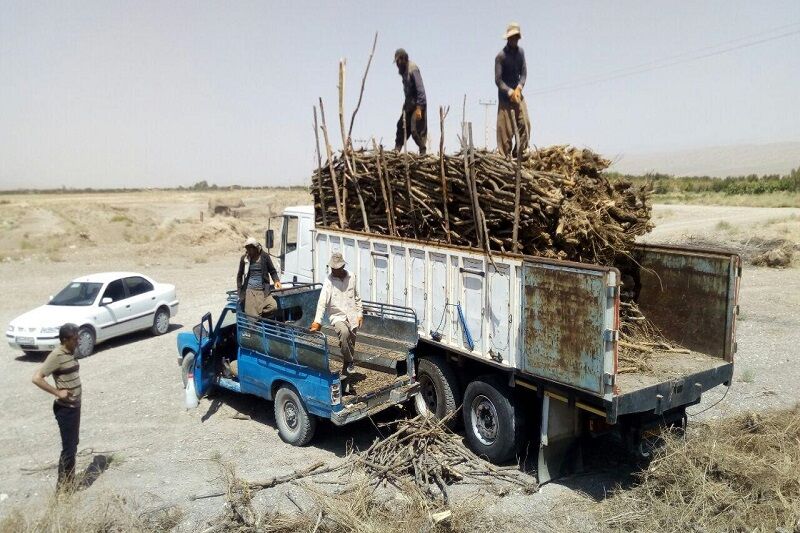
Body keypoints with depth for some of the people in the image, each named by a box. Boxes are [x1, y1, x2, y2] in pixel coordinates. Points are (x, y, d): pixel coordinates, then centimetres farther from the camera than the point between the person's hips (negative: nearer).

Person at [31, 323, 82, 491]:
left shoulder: (70, 353, 6)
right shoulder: (56, 356, -20)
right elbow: (36, 378, -26)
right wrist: (57, 392, -24)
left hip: (75, 406, 9)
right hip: (65, 409, -9)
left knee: (73, 446, 18)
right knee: (68, 448, -1)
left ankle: (70, 482, 30)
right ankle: (63, 485, 12)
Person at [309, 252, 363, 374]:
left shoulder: (351, 277, 4)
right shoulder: (329, 281, -9)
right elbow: (322, 302, -18)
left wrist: (360, 313, 12)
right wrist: (317, 321, -27)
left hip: (352, 317, 4)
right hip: (337, 316, -4)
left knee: (351, 344, 7)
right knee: (344, 332, -33)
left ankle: (346, 370, 25)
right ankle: (349, 361, -16)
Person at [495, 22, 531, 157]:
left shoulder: (520, 52, 7)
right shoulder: (501, 56, -11)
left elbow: (524, 73, 6)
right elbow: (498, 80, -13)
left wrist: (518, 88, -10)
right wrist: (510, 92, -20)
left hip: (517, 93, 6)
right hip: (505, 96, -6)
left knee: (525, 123, -2)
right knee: (506, 128, -6)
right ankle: (505, 156, 0)